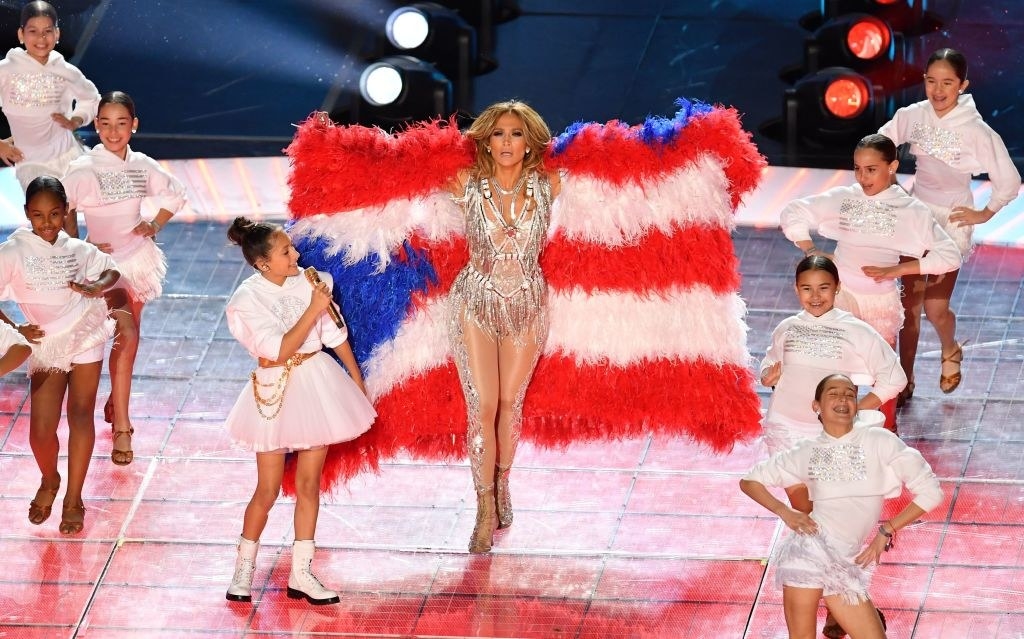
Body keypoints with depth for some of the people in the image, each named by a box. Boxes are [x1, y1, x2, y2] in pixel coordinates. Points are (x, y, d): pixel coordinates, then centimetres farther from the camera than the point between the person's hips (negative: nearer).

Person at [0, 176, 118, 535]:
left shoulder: (76, 249, 2)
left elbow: (111, 271, 16)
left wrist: (96, 287, -4)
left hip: (85, 337, 2)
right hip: (45, 345, -2)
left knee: (80, 415, -1)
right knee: (41, 430, -6)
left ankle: (73, 499, 10)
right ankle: (49, 482, 27)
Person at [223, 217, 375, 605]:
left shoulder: (309, 282, -3)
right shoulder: (249, 299, -15)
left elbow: (335, 334, 8)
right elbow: (279, 349, -23)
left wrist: (357, 380, 12)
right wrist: (313, 311, -24)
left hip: (317, 386, 4)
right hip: (277, 391, -4)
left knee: (309, 485, 7)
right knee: (268, 489, 1)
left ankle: (301, 575, 14)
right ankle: (243, 570, 19)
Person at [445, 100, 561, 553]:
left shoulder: (547, 187, -7)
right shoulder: (467, 186, -9)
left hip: (527, 306, 1)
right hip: (476, 305, -1)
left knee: (510, 402, 11)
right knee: (482, 406, -4)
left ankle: (502, 486, 35)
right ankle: (486, 511, 5)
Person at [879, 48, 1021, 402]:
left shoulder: (977, 131, -19)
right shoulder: (912, 116, -8)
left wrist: (984, 214, -4)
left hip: (952, 222, -3)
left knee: (935, 308, -3)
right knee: (910, 303, 6)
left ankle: (950, 353, 31)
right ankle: (904, 382, 18)